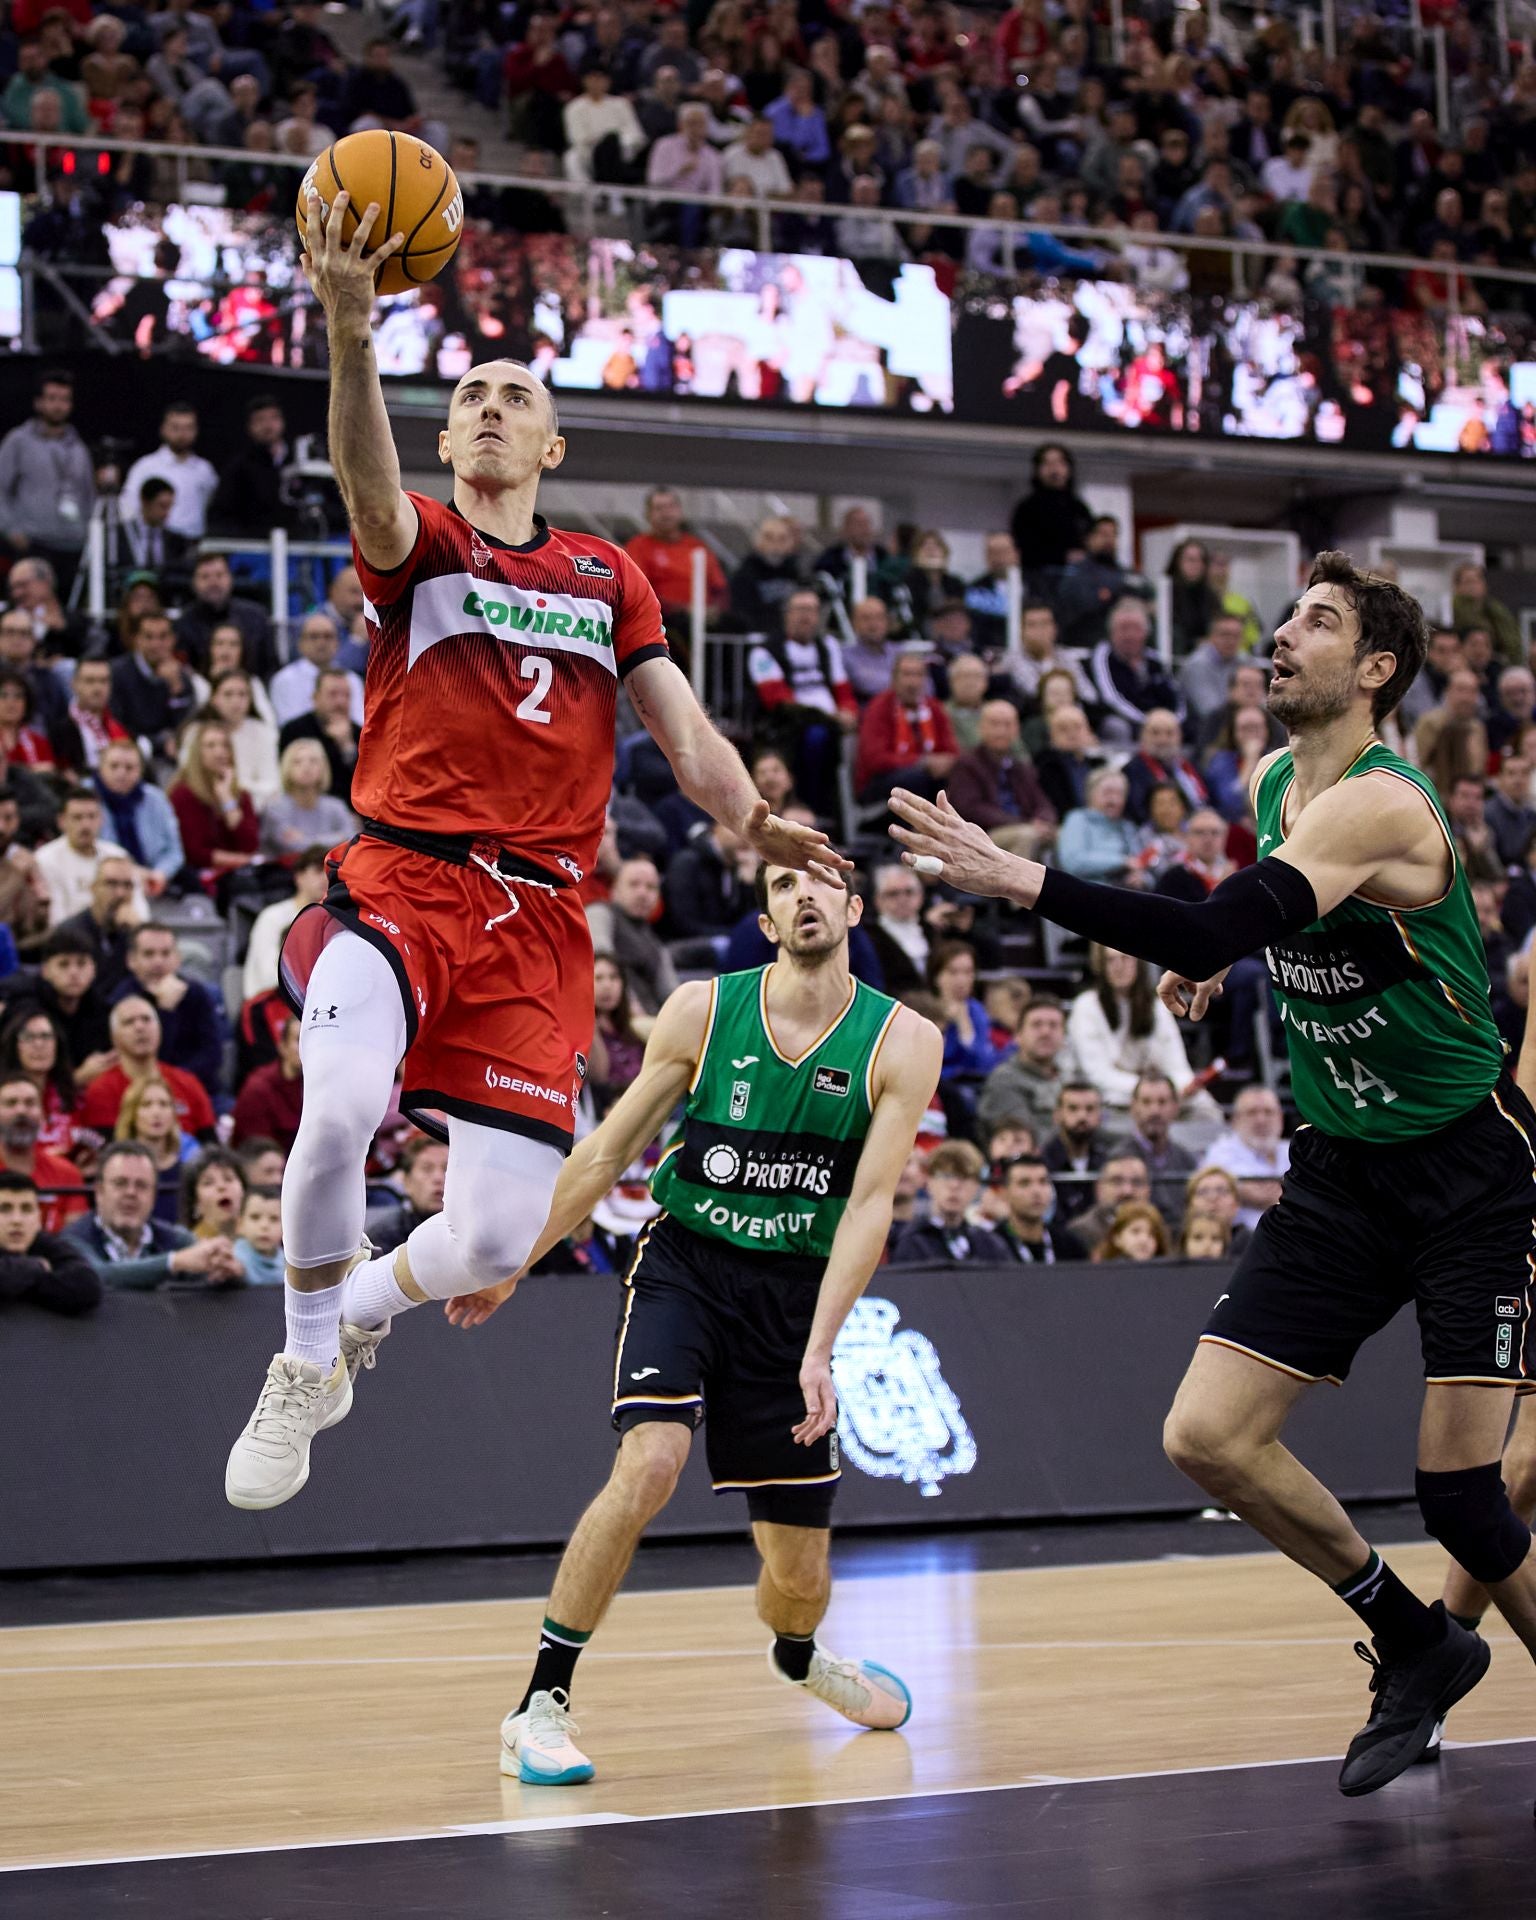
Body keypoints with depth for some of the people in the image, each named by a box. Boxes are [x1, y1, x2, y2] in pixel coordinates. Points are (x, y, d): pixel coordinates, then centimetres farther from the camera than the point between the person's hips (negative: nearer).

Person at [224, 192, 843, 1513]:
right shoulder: (419, 543, 9)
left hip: (540, 918, 3)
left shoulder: (607, 576, 21)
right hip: (404, 878, -3)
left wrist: (751, 821, -7)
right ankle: (306, 1361, -6)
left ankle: (360, 1310, 31)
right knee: (342, 1104, -33)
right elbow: (369, 484, -15)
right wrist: (352, 332, -34)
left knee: (501, 1233, -6)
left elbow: (680, 723, 15)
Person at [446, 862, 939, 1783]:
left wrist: (818, 1350, -21)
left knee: (799, 1575, 6)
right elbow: (605, 1154, 4)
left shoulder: (902, 1042, -6)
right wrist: (512, 1265, 6)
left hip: (795, 1291, 1)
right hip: (686, 1264, -1)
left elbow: (870, 1203, -12)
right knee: (650, 1464, -28)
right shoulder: (705, 1011, -5)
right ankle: (541, 1705, -18)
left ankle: (799, 1656, 44)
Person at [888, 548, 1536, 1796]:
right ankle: (1418, 1647, 16)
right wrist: (1219, 954, 14)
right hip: (1342, 1170, 8)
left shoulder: (1381, 803, -22)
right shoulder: (1273, 787, 6)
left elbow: (1221, 928, -36)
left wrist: (1022, 881, -40)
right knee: (1209, 1437, -3)